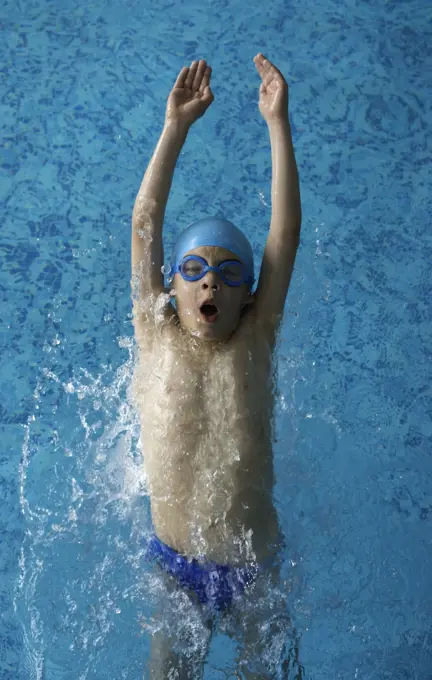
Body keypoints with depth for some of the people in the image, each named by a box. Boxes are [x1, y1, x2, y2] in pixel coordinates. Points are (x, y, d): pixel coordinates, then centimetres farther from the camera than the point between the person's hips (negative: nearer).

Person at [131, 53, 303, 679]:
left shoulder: (255, 341, 1)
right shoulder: (157, 339, 1)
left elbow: (287, 228, -4)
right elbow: (144, 224, -1)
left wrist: (277, 121, -4)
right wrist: (177, 125, -2)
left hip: (255, 571, 1)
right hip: (174, 568, 0)